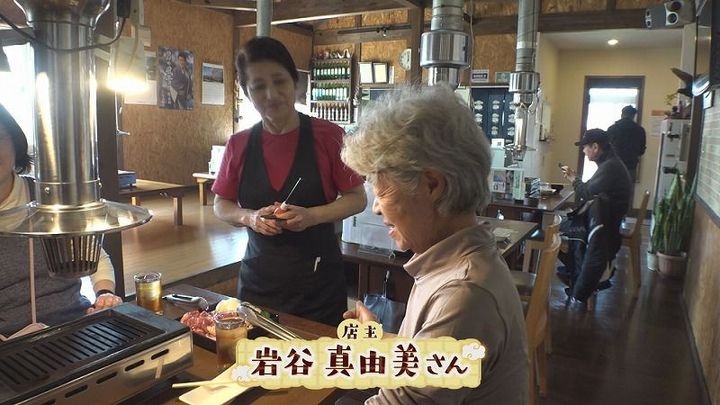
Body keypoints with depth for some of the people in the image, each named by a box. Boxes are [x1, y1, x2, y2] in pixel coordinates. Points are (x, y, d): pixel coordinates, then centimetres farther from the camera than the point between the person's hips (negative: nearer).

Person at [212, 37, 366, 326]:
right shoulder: (238, 145, 1)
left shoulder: (328, 137, -8)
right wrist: (249, 217, -11)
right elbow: (221, 206, 9)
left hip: (318, 283, -2)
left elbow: (357, 199, -3)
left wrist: (312, 215, -19)